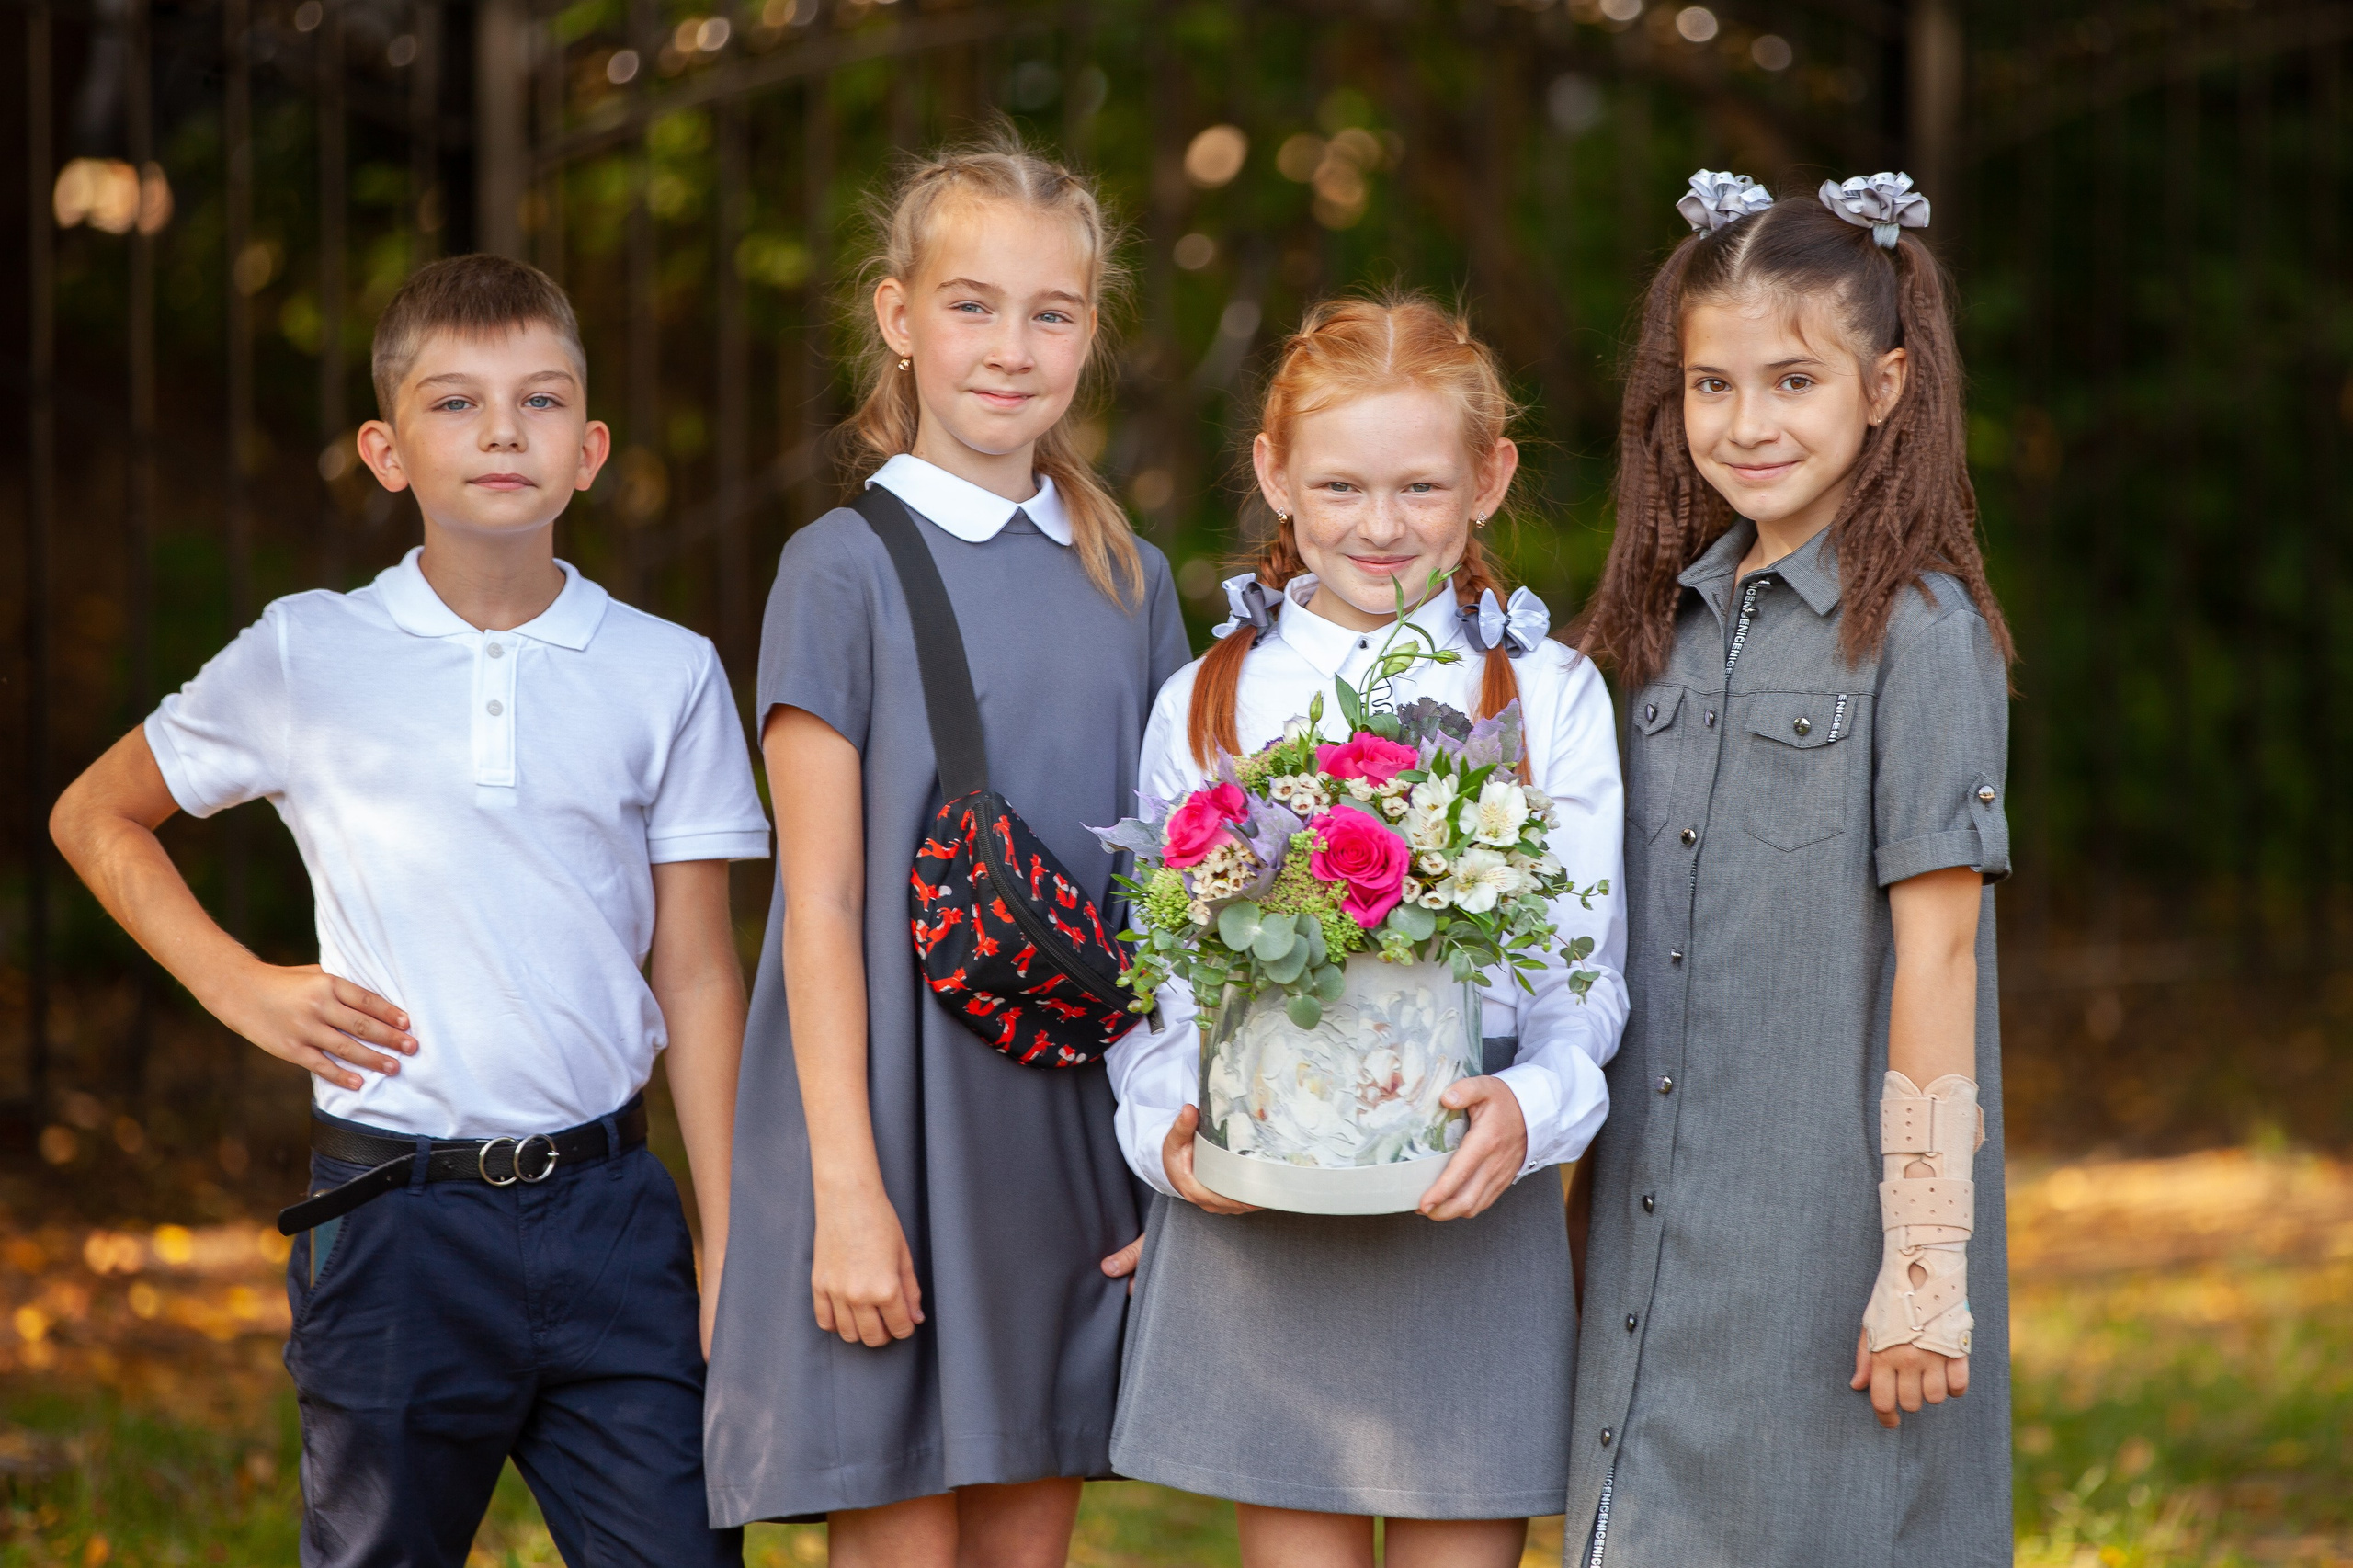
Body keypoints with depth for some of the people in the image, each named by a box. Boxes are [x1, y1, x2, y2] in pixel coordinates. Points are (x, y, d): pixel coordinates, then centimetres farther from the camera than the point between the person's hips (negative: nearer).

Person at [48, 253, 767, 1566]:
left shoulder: (668, 677, 5)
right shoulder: (307, 658, 2)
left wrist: (732, 1264, 2)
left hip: (610, 1210, 1)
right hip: (398, 1210, -1)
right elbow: (96, 819, 17)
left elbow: (698, 977, 5)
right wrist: (241, 986, 4)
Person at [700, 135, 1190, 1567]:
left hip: (1074, 1140, 4)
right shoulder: (845, 570, -4)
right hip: (894, 1133, -4)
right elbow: (821, 908, -8)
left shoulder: (1130, 581, 10)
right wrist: (848, 1191, -13)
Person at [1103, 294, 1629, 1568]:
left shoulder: (1550, 698, 4)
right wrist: (1165, 1127, -9)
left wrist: (1530, 1107, -21)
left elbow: (1588, 968, -1)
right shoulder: (1206, 701, 8)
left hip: (1472, 1212, -1)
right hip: (1254, 1216, 1)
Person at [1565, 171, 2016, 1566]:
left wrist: (1926, 1263, -15)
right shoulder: (1679, 616, 11)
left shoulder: (1919, 631, -9)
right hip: (1660, 1234, 6)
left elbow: (1933, 947, -13)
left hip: (1830, 1235, -6)